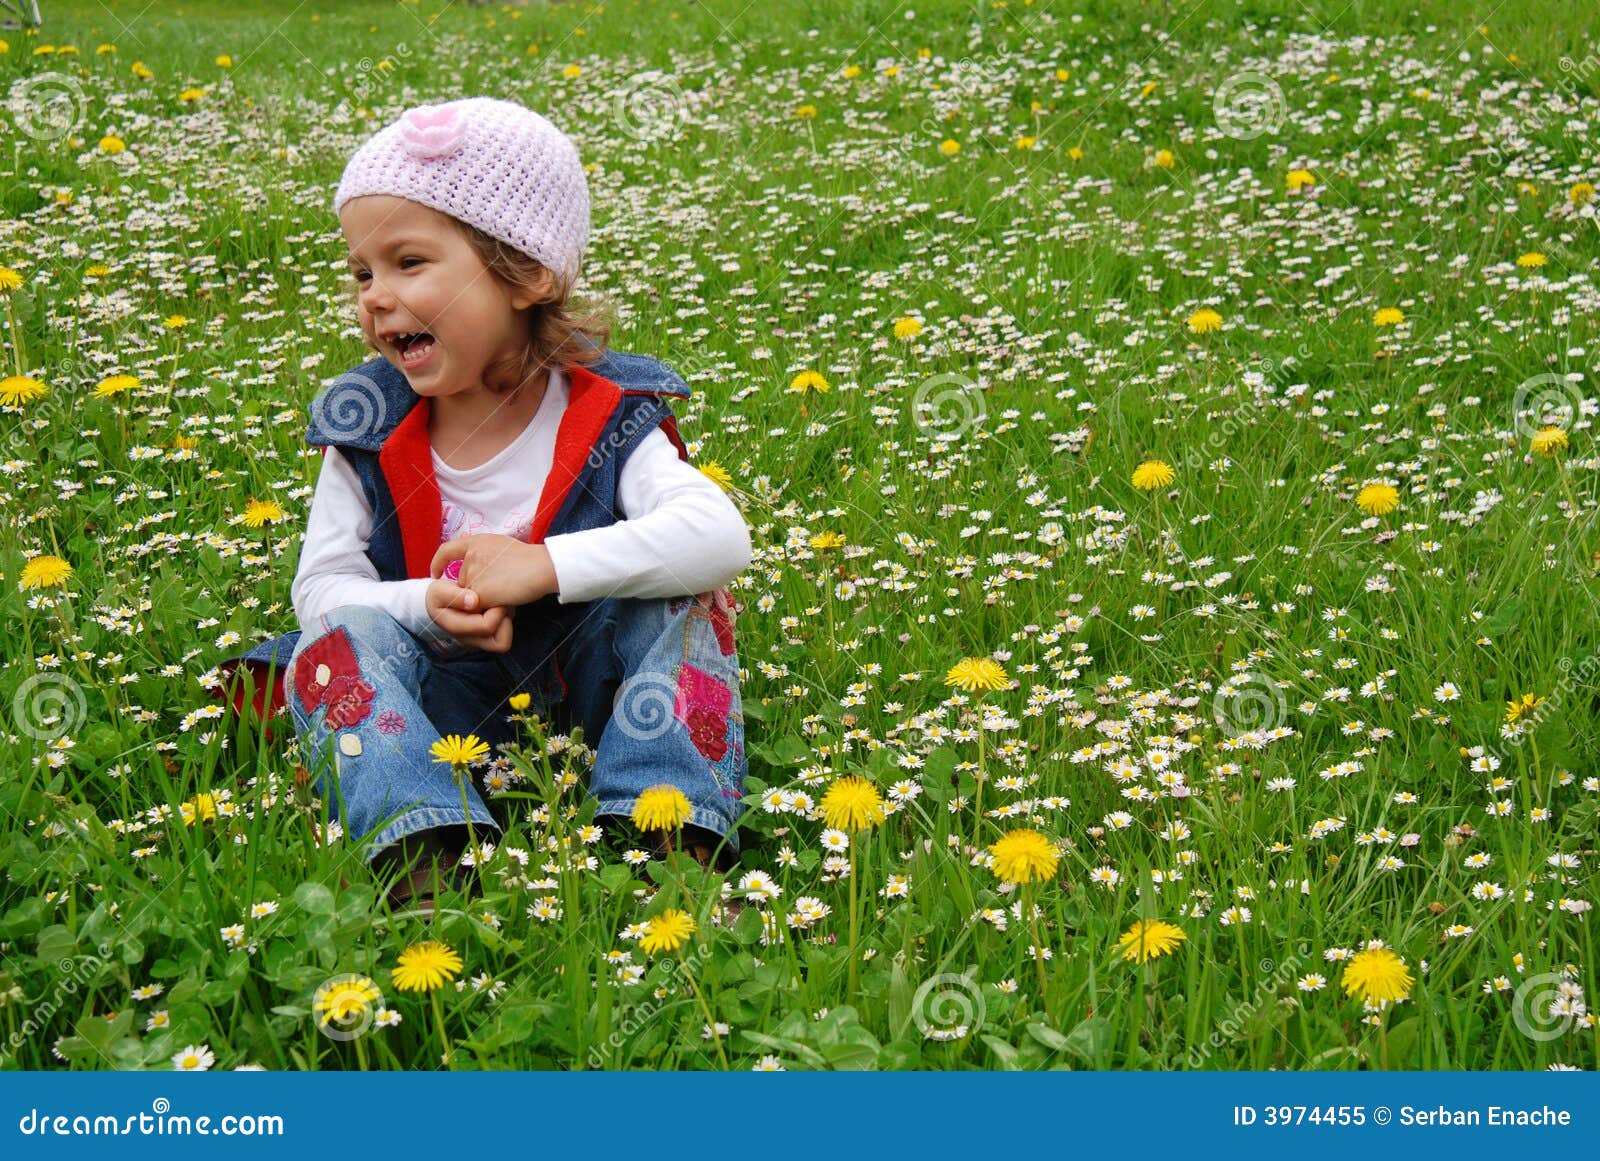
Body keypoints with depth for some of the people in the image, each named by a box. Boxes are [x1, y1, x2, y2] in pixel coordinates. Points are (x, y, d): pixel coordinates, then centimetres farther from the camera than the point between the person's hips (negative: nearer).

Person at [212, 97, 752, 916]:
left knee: (678, 602, -24)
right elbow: (320, 588, -6)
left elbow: (722, 538, -29)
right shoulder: (368, 434, -5)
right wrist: (426, 608, -28)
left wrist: (545, 565, -36)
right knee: (342, 636, -25)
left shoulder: (605, 420, -13)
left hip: (593, 694, -1)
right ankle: (428, 870, -44)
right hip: (444, 710, 2)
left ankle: (676, 847, -34)